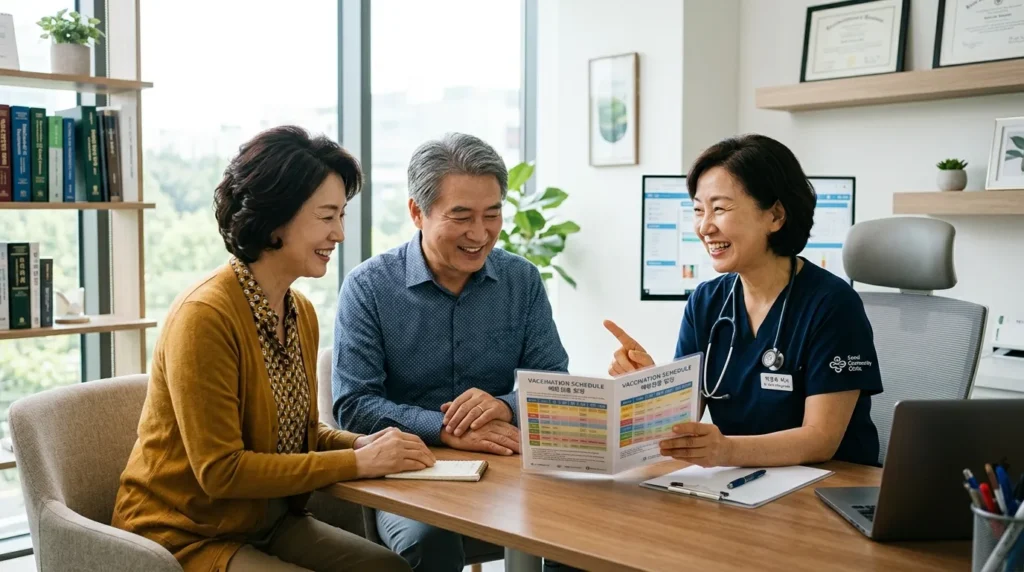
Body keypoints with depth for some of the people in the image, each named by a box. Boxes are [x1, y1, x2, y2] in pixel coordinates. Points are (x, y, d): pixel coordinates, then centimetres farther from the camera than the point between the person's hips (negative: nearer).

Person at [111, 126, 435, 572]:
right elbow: (220, 470, -23)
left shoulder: (302, 313, 4)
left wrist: (361, 444, -7)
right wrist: (358, 463, -21)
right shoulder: (204, 315, -22)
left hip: (269, 523, 7)